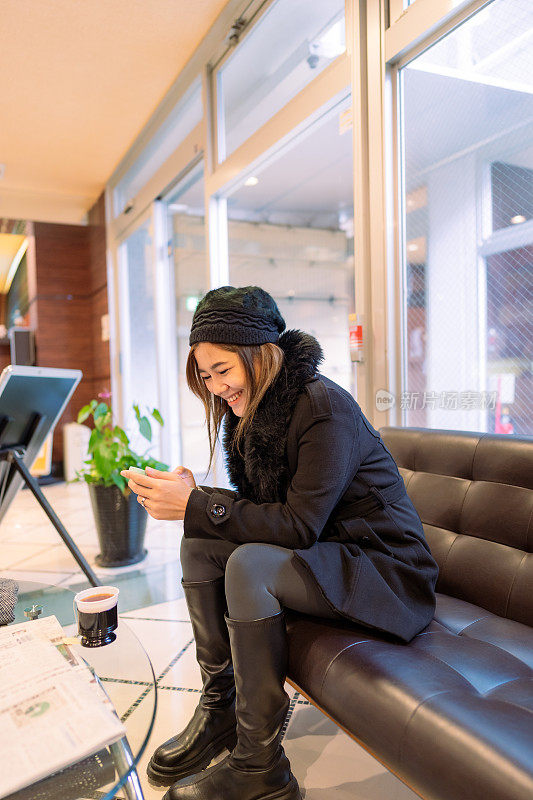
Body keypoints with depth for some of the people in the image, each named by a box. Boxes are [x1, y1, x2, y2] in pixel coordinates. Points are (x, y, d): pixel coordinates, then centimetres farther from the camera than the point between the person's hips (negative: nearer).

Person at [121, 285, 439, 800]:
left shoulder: (324, 408, -22)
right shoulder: (255, 407, 4)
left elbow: (299, 525, -26)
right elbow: (260, 508, 4)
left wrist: (194, 505, -26)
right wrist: (188, 495, -12)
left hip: (385, 567, -8)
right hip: (321, 554, 8)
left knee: (250, 564, -30)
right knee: (200, 543, -5)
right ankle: (219, 709, 5)